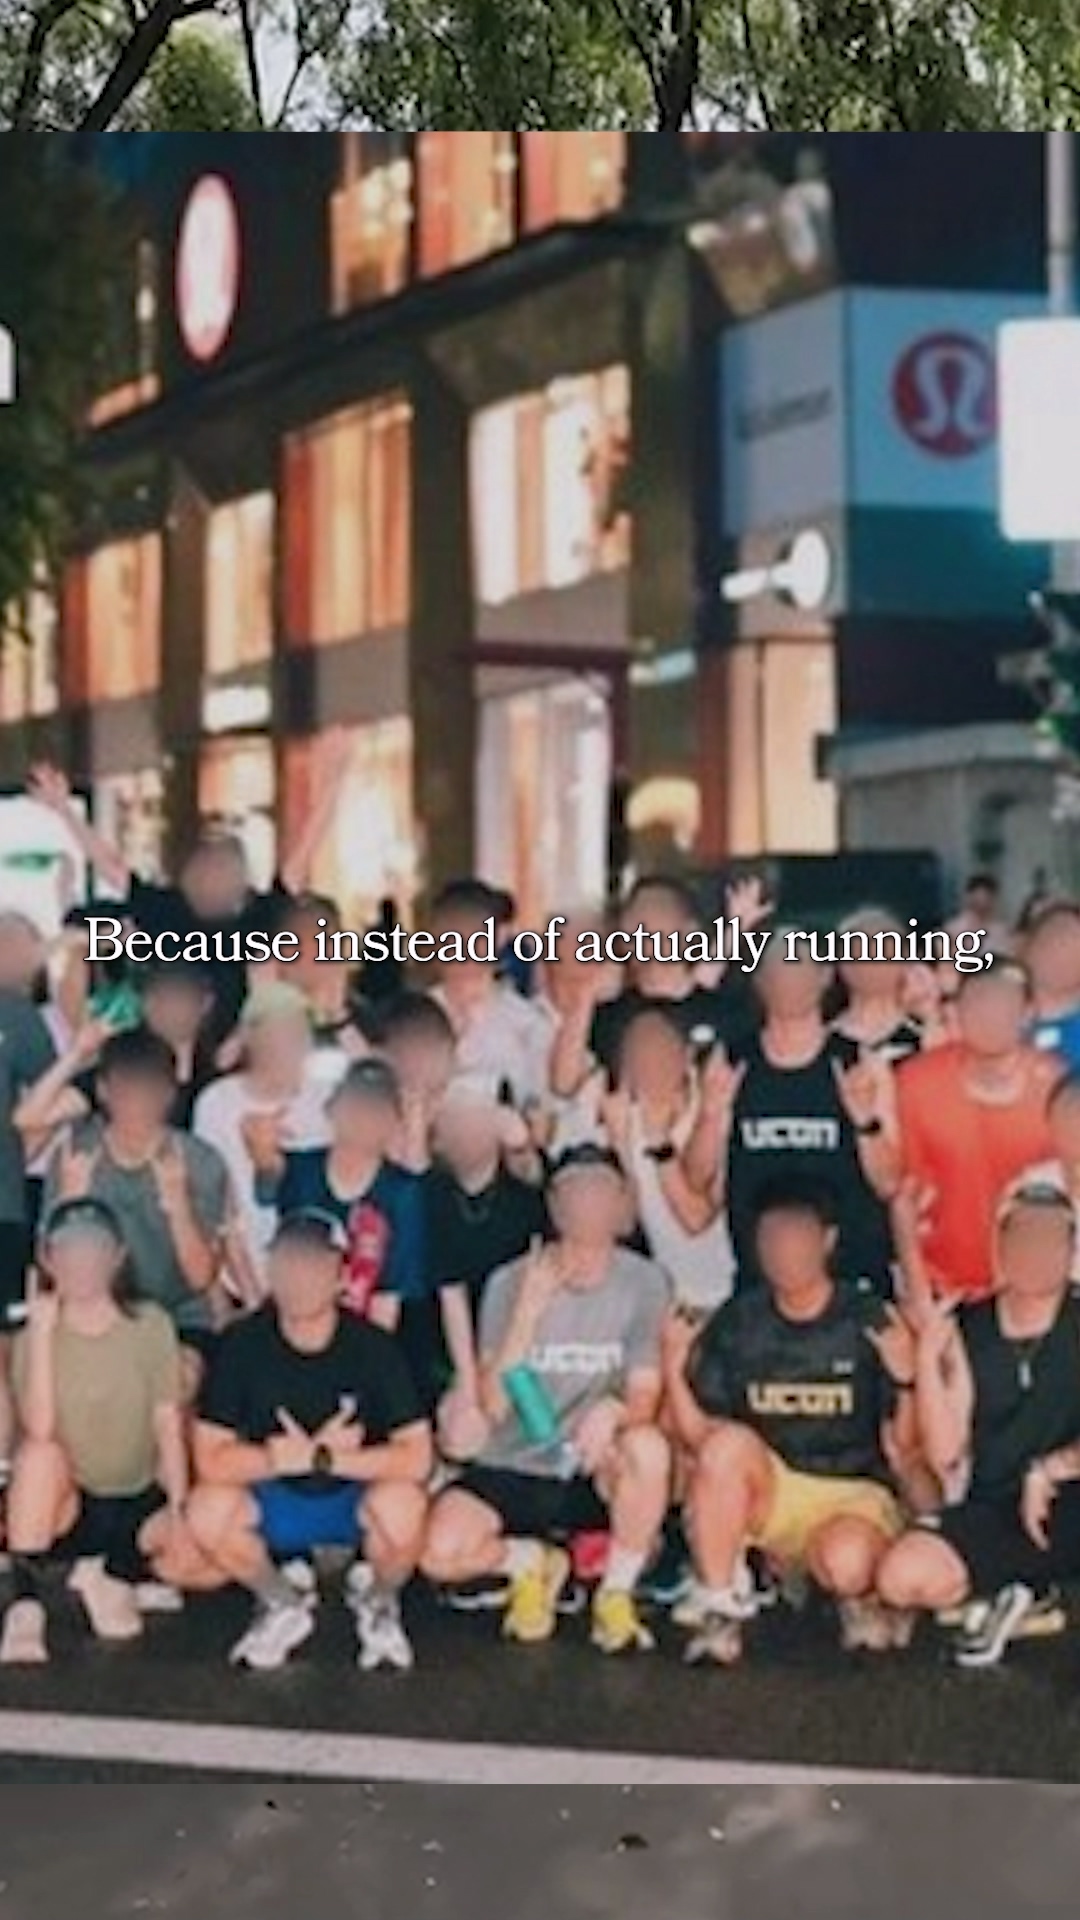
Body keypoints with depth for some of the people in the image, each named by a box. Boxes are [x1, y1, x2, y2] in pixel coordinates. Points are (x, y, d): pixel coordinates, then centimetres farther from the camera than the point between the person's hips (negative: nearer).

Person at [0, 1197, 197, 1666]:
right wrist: (42, 1331, -22)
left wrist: (177, 1513, -20)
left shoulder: (150, 1324, -3)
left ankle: (112, 1576, 3)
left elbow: (169, 1424, -9)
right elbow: (38, 1431, -21)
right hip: (66, 1508, -1)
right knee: (40, 1452, -33)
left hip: (139, 1504, 1)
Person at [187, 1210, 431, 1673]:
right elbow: (211, 1461, -17)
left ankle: (377, 1600, 3)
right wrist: (303, 1455, -25)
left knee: (402, 1506, -34)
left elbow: (416, 1457, -21)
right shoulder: (242, 1345, -12)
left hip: (356, 1499, -2)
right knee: (207, 1510, -27)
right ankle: (282, 1603, 5)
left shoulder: (372, 1347, -15)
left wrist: (323, 1457, -25)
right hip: (273, 1502, 2)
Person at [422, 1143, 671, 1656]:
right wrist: (528, 1310, -23)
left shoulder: (642, 1282, -4)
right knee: (440, 1551, -27)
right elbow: (495, 1405, -13)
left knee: (649, 1447, -35)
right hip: (513, 1468, 0)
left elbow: (645, 1397, -7)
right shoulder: (510, 1282, -5)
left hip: (597, 1476, 0)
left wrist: (614, 1409, -32)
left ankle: (616, 1593, -10)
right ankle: (533, 1564, 9)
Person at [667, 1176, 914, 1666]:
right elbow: (700, 1439, 2)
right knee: (729, 1441, -30)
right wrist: (675, 1372, -12)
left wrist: (906, 1381, -22)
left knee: (846, 1563, -35)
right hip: (763, 1493, 2)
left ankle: (857, 1596, 4)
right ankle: (720, 1605, -16)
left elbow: (901, 1449, -5)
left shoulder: (869, 1323, -5)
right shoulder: (736, 1323, 2)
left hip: (852, 1495, -2)